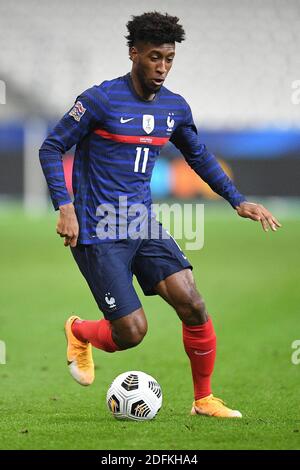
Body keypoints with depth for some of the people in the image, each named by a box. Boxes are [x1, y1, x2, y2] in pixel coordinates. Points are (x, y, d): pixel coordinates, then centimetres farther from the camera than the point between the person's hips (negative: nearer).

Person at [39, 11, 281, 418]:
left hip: (144, 226, 6)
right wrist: (65, 208, -18)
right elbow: (51, 149, -8)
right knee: (132, 332, -9)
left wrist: (238, 201, 15)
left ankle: (204, 400, 6)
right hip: (99, 234, -5)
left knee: (193, 305, -11)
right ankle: (78, 332, 26)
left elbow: (199, 156, 23)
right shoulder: (101, 100, -13)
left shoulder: (175, 108, 6)